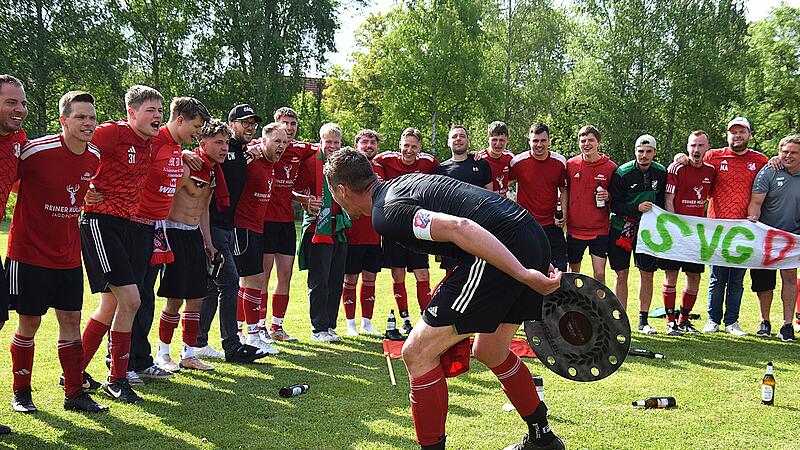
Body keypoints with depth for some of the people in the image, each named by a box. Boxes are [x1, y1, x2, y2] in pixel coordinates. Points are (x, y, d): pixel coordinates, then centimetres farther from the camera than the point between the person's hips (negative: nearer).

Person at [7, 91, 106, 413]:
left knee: (71, 320, 7)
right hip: (30, 253, -5)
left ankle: (74, 393, 17)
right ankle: (21, 393, 19)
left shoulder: (94, 158, 2)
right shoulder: (36, 151, -18)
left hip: (68, 256, 5)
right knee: (29, 323, 3)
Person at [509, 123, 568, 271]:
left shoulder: (560, 162, 0)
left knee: (560, 268, 0)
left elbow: (563, 189, 11)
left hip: (551, 224, 1)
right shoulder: (518, 161, -7)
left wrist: (564, 214, 0)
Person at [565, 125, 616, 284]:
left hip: (600, 229, -2)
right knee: (573, 272, 11)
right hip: (575, 228, 2)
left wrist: (608, 197, -13)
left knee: (599, 274, -3)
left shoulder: (610, 167, -4)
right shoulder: (571, 164, 0)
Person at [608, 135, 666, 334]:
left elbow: (663, 200, 12)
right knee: (621, 275, 0)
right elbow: (614, 205, -11)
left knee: (647, 274, 3)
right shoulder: (622, 173, -12)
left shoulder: (661, 173, -1)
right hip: (622, 227, -3)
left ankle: (643, 321, 14)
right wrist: (637, 208, -22)